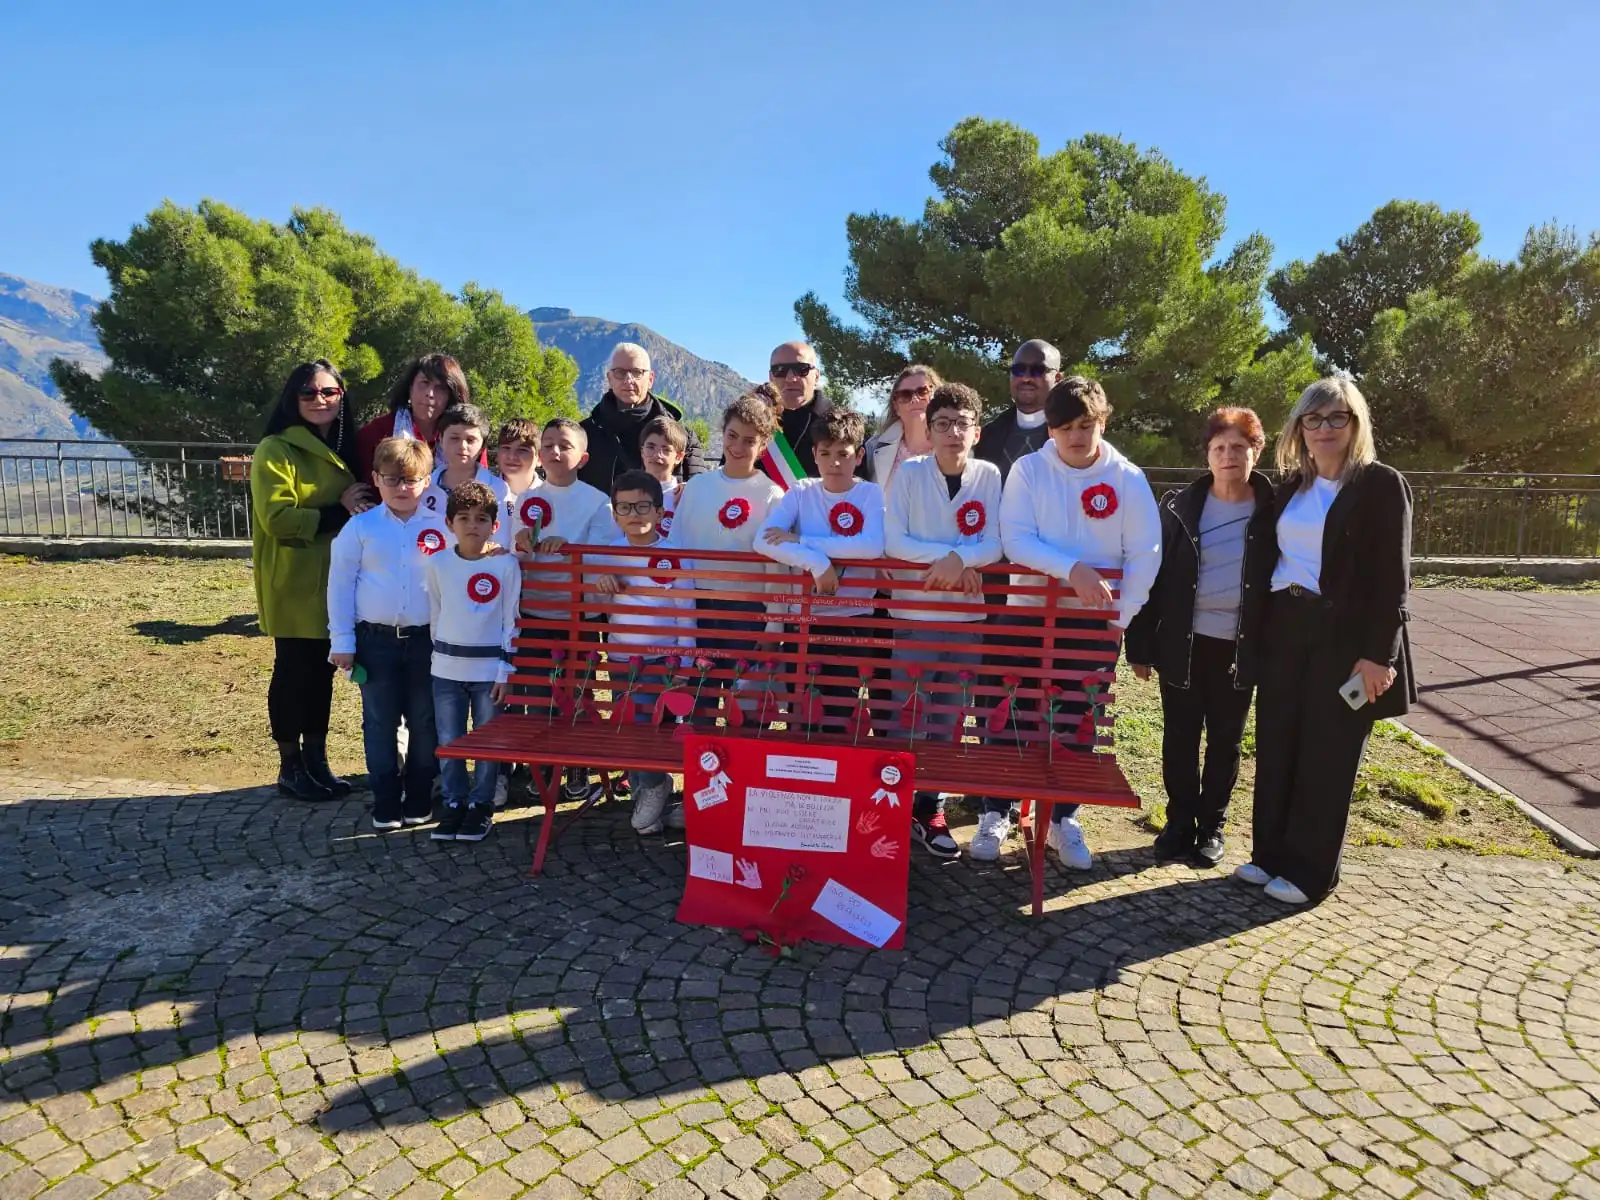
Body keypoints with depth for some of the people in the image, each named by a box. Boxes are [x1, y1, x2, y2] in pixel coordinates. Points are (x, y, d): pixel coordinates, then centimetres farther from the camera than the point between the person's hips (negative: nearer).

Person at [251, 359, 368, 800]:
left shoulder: (345, 448, 13)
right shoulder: (275, 450, -9)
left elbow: (361, 504, 22)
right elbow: (276, 517, -19)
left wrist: (359, 512, -1)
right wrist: (338, 514, -20)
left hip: (334, 581, 6)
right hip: (294, 584, -6)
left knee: (322, 670, 12)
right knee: (294, 672, 2)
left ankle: (316, 760, 22)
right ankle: (290, 767, 14)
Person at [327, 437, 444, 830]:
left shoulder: (441, 527, 0)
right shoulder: (360, 527, 0)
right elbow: (340, 584, 2)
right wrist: (342, 641, -1)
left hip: (426, 640, 0)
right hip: (376, 640, 0)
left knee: (425, 722, 7)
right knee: (380, 722, 7)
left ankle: (419, 800, 22)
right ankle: (385, 803, 18)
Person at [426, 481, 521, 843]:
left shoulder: (506, 564, -5)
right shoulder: (437, 563, 2)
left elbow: (511, 620, -4)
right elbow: (434, 615, 11)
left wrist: (505, 670, -7)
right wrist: (442, 655, 11)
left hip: (490, 669, -2)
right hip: (447, 670, 2)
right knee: (448, 742, 8)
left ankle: (481, 806, 20)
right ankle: (454, 804, 22)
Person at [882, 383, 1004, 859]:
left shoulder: (989, 476, -1)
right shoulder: (909, 472, -5)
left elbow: (994, 545, -6)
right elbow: (893, 542, -11)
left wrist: (958, 557, -24)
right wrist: (949, 556, -16)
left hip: (967, 615, 2)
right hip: (912, 612, -2)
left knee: (947, 718, 10)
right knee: (909, 718, 2)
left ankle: (928, 807, 22)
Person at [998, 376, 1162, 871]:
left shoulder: (1128, 479, -4)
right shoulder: (1028, 469, -5)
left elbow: (1145, 555, -4)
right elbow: (1016, 539, -14)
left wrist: (1120, 619, -10)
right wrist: (1072, 569, -27)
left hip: (1094, 618, 1)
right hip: (1027, 612, 0)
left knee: (1077, 720, 9)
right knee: (1012, 716, 3)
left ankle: (1064, 817, 26)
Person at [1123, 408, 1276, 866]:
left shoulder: (1273, 512, -3)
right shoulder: (1180, 506, -1)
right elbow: (1152, 575, 0)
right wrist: (1140, 644, -4)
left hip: (1240, 648, 0)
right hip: (1182, 643, 1)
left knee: (1225, 740, 12)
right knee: (1180, 737, 8)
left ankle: (1212, 825, 27)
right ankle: (1179, 822, 23)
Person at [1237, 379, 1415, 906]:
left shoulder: (1382, 484, -5)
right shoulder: (1290, 486, 11)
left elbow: (1392, 577, -10)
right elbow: (1274, 558, 11)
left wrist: (1379, 653, -16)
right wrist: (1262, 627, 5)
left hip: (1344, 636, -5)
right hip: (1285, 630, 5)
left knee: (1326, 755, 3)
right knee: (1276, 747, 9)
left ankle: (1310, 871, 15)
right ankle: (1271, 853, 23)